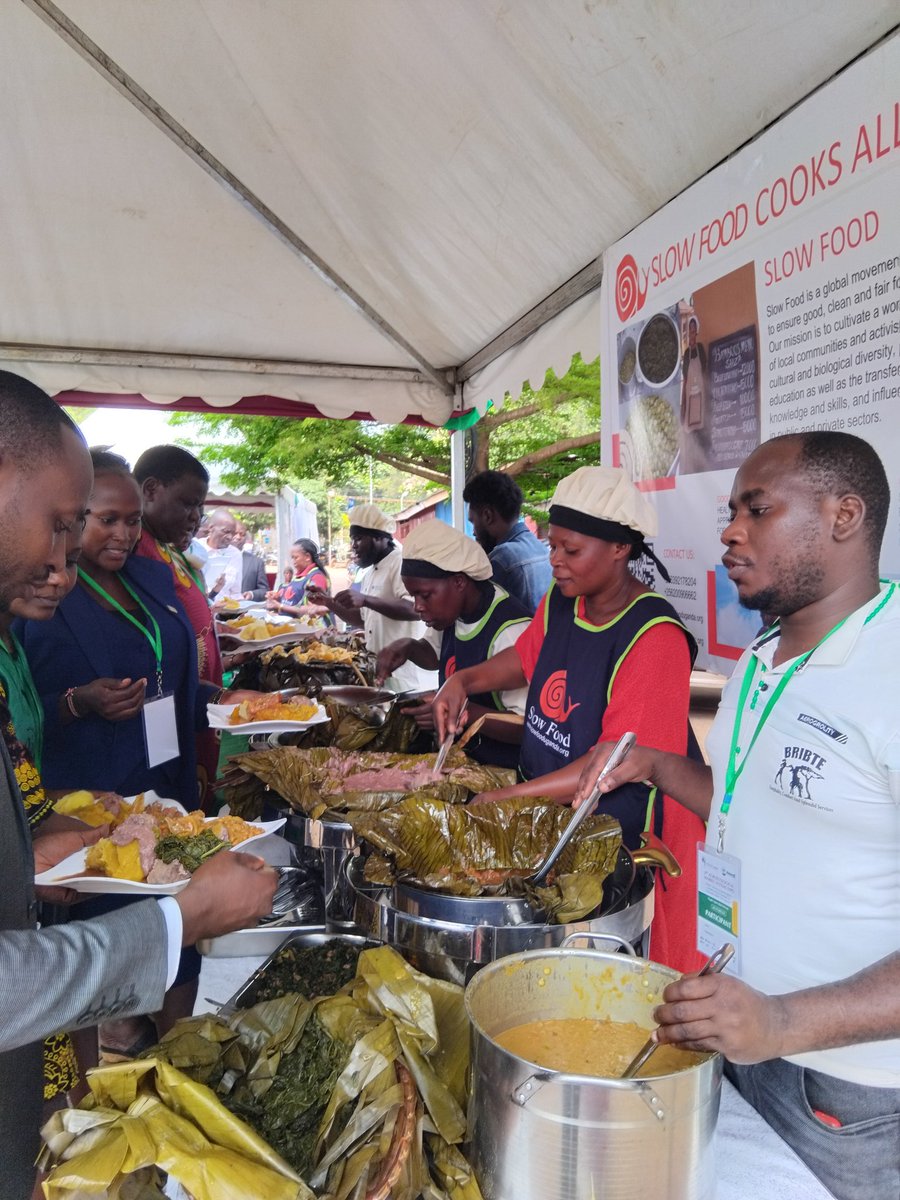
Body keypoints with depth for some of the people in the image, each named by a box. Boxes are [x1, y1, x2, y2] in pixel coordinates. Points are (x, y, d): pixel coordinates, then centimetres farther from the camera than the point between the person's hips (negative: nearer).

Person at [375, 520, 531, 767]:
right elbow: (436, 655, 23)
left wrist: (464, 712, -34)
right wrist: (408, 647, 3)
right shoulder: (453, 610, 2)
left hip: (500, 768, -7)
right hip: (460, 755, 7)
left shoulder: (510, 631, -25)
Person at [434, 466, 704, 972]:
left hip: (623, 835, -7)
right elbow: (525, 657, 21)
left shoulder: (654, 636, -23)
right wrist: (463, 681, 2)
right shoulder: (558, 604, 0)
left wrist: (505, 798, -28)